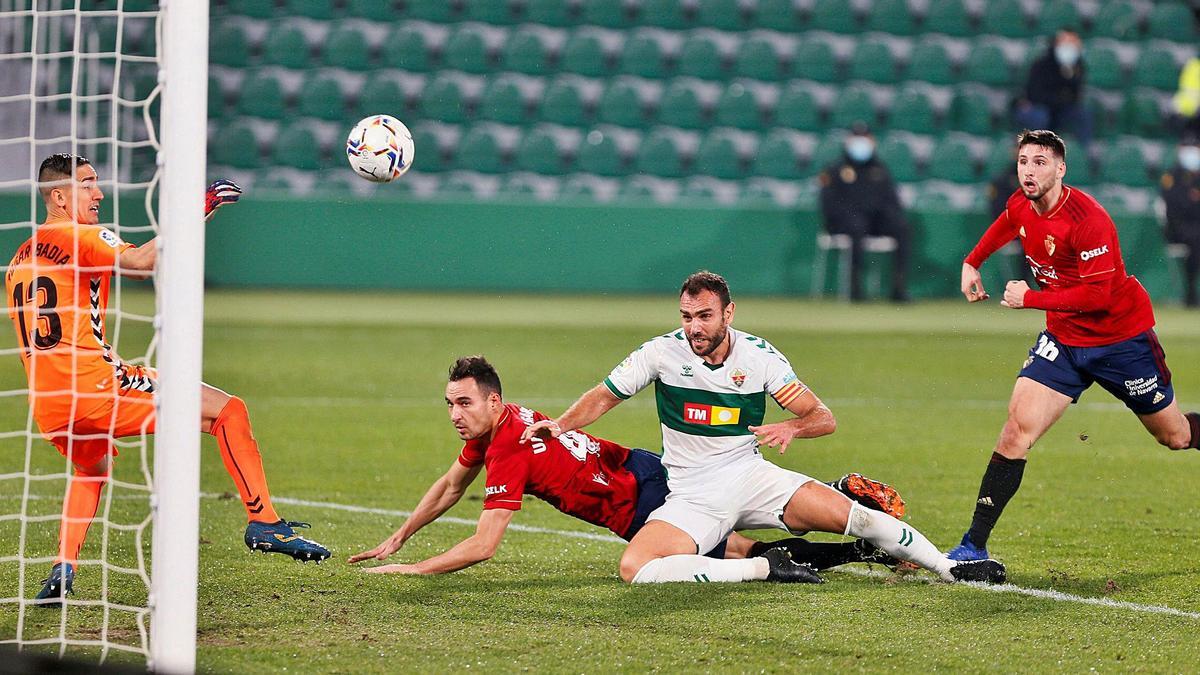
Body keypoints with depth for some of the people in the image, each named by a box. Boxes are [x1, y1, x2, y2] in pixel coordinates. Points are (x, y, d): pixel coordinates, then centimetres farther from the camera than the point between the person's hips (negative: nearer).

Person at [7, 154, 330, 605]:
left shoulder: (19, 260, 20)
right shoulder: (78, 237, -5)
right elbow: (140, 261, -24)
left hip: (46, 406, 8)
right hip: (95, 383, -8)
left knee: (91, 469, 37)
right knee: (229, 411, -4)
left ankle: (63, 568, 17)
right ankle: (264, 523, -9)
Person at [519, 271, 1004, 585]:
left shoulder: (759, 356, -4)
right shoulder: (664, 352, -7)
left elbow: (823, 418, -2)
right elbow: (604, 396, 3)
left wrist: (791, 428, -24)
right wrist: (561, 425, -15)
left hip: (750, 477, 1)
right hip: (691, 498, -1)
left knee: (853, 514, -16)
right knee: (635, 567, -30)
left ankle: (949, 569, 3)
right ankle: (763, 568, -26)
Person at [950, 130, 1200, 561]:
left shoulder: (1087, 219, -27)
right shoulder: (1022, 205, -4)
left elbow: (1098, 295, -28)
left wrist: (1030, 299, -24)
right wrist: (972, 262, 20)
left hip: (1122, 338, -5)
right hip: (1064, 339, 5)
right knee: (1018, 429, -13)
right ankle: (975, 546, -15)